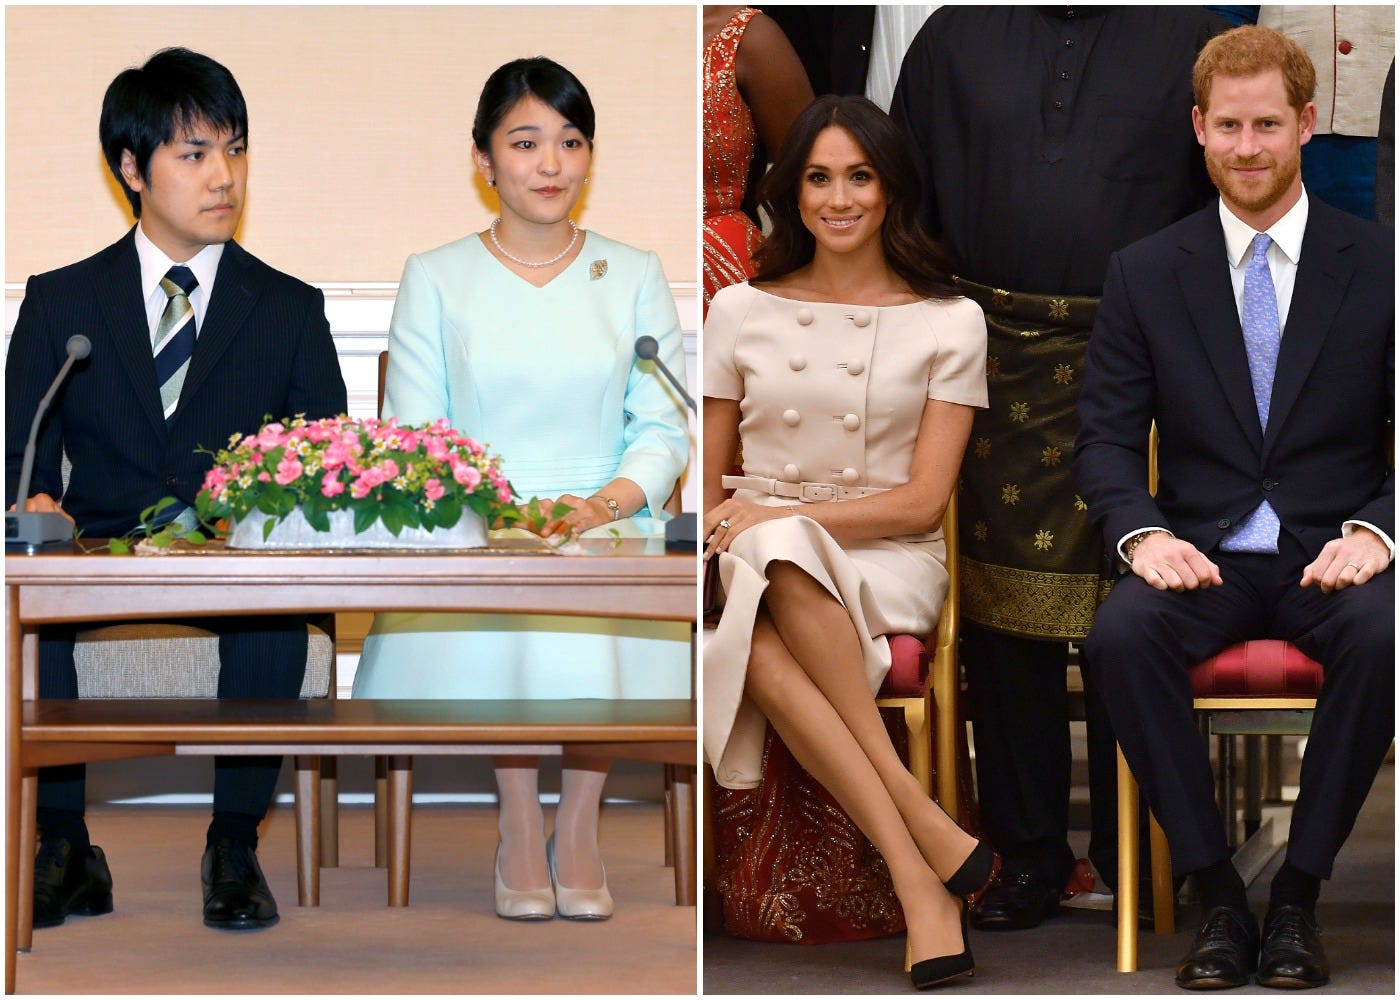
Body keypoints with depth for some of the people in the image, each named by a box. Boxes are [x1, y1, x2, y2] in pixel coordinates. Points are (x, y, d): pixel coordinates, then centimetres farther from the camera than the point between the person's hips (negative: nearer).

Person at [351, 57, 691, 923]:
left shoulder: (636, 275, 12)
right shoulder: (435, 278, 9)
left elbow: (664, 430, 6)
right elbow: (411, 438, 3)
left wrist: (603, 504, -14)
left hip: (607, 526, 1)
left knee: (596, 621, -35)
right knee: (504, 611, -35)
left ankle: (577, 825, -14)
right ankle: (520, 827, -15)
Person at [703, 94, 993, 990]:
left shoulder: (949, 322, 5)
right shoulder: (742, 312, 12)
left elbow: (922, 502, -2)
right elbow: (708, 484, 15)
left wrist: (781, 519, -14)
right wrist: (749, 532, -9)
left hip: (890, 564, -2)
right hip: (759, 569, 2)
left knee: (765, 644, -38)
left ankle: (920, 880, -36)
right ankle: (925, 832, -39)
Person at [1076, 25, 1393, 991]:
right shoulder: (1145, 274, 6)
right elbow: (1106, 438, 4)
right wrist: (1142, 534, -17)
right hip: (1201, 550, 1)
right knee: (1121, 636, -32)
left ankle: (1300, 893, -17)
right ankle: (1216, 892, -18)